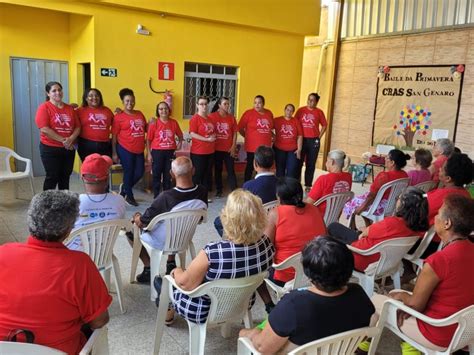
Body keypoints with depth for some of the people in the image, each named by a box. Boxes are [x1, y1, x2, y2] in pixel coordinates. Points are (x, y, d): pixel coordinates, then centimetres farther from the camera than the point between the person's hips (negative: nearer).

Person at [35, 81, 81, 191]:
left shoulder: (70, 108, 9)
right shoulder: (44, 107, -7)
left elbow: (77, 127, 6)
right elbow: (44, 129, -17)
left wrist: (71, 139, -13)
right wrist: (63, 140, -18)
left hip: (69, 149, 5)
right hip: (50, 149, -5)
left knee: (65, 176, 13)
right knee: (52, 177, 1)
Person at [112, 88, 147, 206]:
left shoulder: (140, 114, 11)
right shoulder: (119, 116, -6)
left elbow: (146, 129, 25)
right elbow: (114, 136, -6)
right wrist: (114, 153, -9)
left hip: (139, 150, 6)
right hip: (125, 149, -5)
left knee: (140, 172, 7)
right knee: (128, 172, 4)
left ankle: (125, 187, 32)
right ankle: (129, 196, 21)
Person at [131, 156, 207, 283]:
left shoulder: (166, 197, -34)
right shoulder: (202, 193, -20)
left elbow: (142, 223, -19)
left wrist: (137, 218, 4)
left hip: (161, 243, -4)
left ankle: (148, 270, 19)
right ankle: (171, 264, 30)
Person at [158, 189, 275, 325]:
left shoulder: (213, 252, -37)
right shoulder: (266, 243, -20)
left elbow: (185, 283, -23)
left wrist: (177, 271, -1)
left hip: (206, 311, -5)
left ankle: (169, 312, 53)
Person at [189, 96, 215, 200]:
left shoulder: (210, 118, 13)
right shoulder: (195, 118, -9)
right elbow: (192, 134, -16)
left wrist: (213, 136, 2)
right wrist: (207, 139, -18)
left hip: (210, 151, 7)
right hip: (198, 152, -7)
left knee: (207, 173, 11)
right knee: (198, 174, 0)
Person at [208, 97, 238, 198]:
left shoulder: (231, 117, 4)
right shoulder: (212, 116, -4)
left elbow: (235, 133, 6)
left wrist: (233, 147, -1)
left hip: (229, 149, 1)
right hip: (217, 148, -1)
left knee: (231, 170, 0)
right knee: (218, 170, 9)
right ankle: (219, 190, 20)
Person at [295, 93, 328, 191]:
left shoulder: (319, 112, 2)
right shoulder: (301, 110, 2)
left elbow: (324, 125, 9)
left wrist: (319, 137, 3)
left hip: (313, 140, 0)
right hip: (301, 139, 0)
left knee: (311, 164, 7)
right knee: (298, 162, 2)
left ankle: (308, 185, 15)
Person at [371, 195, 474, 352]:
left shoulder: (439, 260, -31)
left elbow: (415, 305, -19)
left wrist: (402, 297, 2)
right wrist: (406, 298, 0)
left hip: (438, 337, -7)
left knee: (375, 300, 11)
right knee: (396, 294, 23)